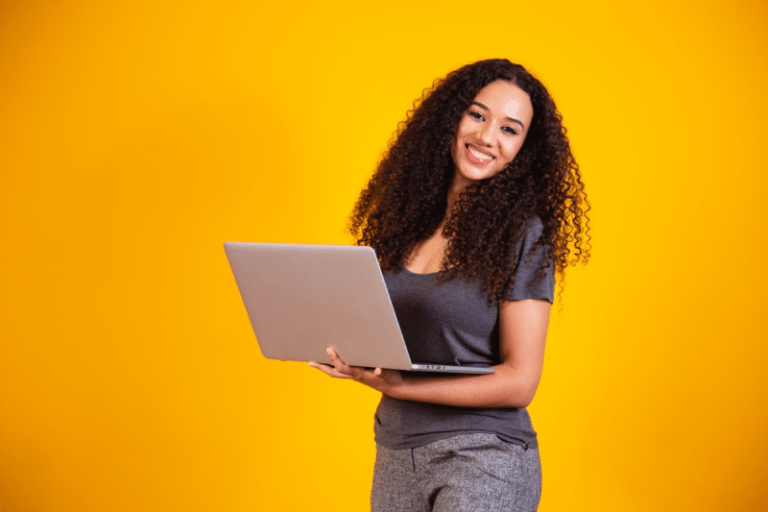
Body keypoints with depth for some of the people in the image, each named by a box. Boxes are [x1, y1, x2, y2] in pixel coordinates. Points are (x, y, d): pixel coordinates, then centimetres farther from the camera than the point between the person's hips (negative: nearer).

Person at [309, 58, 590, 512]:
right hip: (395, 453, 5)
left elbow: (519, 382, -14)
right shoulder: (411, 220, 6)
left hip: (485, 457, -5)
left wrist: (397, 386, -20)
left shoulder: (523, 235, -10)